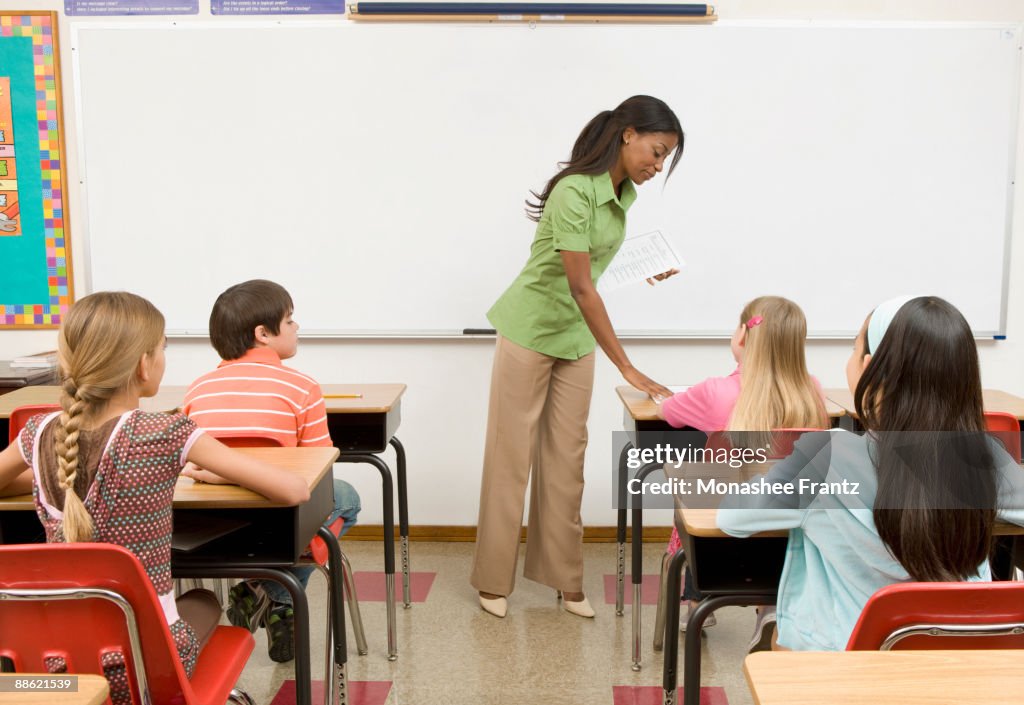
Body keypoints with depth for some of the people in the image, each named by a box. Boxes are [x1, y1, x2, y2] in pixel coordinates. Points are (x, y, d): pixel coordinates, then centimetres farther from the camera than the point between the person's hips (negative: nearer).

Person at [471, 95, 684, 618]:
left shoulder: (623, 192, 1)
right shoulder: (574, 192, -25)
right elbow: (581, 287, -28)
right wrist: (627, 368, -28)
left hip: (577, 338, 7)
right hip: (530, 332, -7)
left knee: (566, 458, 9)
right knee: (511, 456, 3)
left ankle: (564, 578, 19)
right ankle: (493, 581, 16)